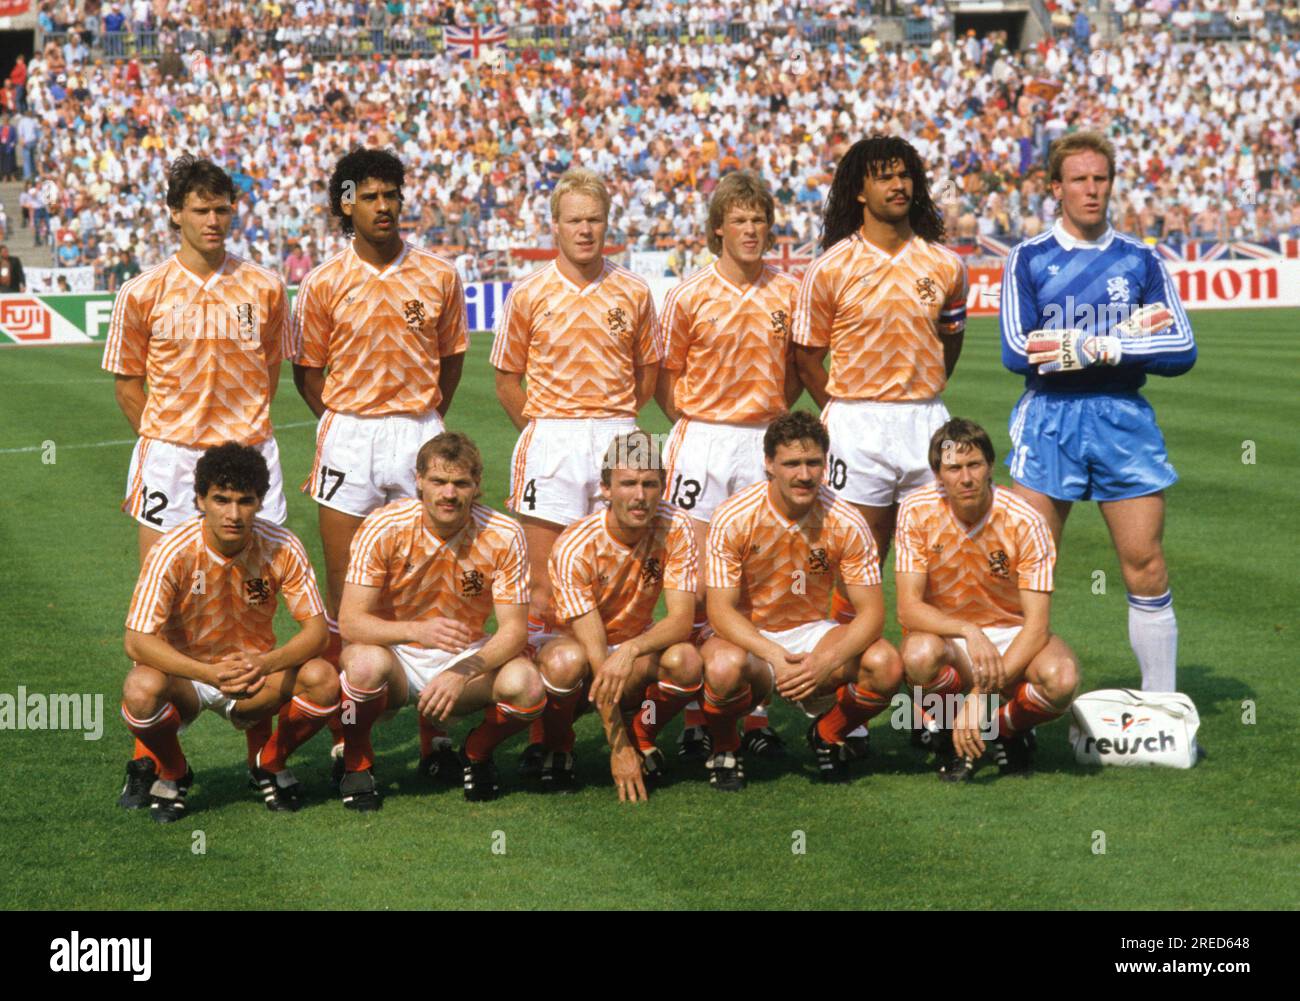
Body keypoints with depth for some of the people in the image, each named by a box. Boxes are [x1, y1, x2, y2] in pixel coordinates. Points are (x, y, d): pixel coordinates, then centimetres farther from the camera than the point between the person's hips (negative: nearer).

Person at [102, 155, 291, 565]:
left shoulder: (265, 287, 3)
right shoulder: (141, 293, -1)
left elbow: (270, 369, 11)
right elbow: (127, 385, 6)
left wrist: (243, 432, 6)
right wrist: (160, 440, 3)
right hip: (169, 458, -1)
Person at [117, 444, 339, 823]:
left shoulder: (282, 547, -16)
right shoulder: (173, 552, -22)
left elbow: (316, 629, -14)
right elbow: (138, 641, -25)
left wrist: (266, 663, -35)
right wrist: (210, 673, -40)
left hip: (254, 677, 2)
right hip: (186, 674, -2)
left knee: (323, 680, -27)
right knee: (141, 689, -36)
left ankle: (267, 762, 5)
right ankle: (170, 772, -1)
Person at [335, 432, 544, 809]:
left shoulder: (504, 536, -13)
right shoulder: (385, 528, -17)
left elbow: (514, 630, -13)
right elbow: (350, 622, -20)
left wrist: (463, 674, -33)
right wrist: (419, 631, -39)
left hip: (466, 659, 1)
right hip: (396, 654, -1)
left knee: (525, 686, -30)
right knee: (367, 662, -37)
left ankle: (476, 755, 6)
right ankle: (357, 764, -6)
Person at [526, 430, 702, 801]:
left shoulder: (674, 528, -17)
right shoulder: (575, 547, -26)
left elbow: (681, 620, -22)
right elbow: (594, 652, -29)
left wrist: (631, 650, -44)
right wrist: (619, 748, -32)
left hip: (637, 646, 2)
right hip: (578, 644, -2)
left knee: (685, 660, -32)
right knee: (567, 660, -39)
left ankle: (643, 738, -1)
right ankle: (554, 749, -7)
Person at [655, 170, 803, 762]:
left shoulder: (788, 293, 4)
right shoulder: (689, 297, -2)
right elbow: (665, 378, 6)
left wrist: (774, 414, 5)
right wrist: (694, 423, -3)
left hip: (765, 441, 2)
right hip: (703, 440, -2)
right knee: (697, 576, -4)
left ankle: (754, 711, 11)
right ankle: (695, 713, 1)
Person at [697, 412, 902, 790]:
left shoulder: (846, 523, -12)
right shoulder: (734, 518, -17)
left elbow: (871, 611, -12)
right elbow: (720, 610, -18)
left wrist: (826, 662, -31)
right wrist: (775, 657, -35)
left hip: (812, 632, 3)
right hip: (746, 637, -2)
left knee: (886, 665, -26)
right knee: (724, 667, -39)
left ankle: (827, 736, 7)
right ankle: (725, 749, -3)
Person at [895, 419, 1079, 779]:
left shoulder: (1024, 521, -19)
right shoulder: (917, 512, -15)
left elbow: (1037, 624, -21)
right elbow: (908, 608, -17)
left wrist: (981, 695, -32)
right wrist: (969, 632, -37)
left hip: (1012, 635, 0)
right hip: (944, 632, 0)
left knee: (1062, 680, -33)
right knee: (919, 655, -36)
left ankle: (1007, 729, 2)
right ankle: (948, 732, -3)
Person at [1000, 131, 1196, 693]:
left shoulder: (1140, 261, 9)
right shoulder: (1028, 260, 5)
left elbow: (1182, 350, 0)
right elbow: (1017, 351, -10)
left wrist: (1098, 347, -13)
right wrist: (1130, 334, -11)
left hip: (1123, 420, 1)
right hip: (1048, 420, -1)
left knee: (1146, 567, -2)